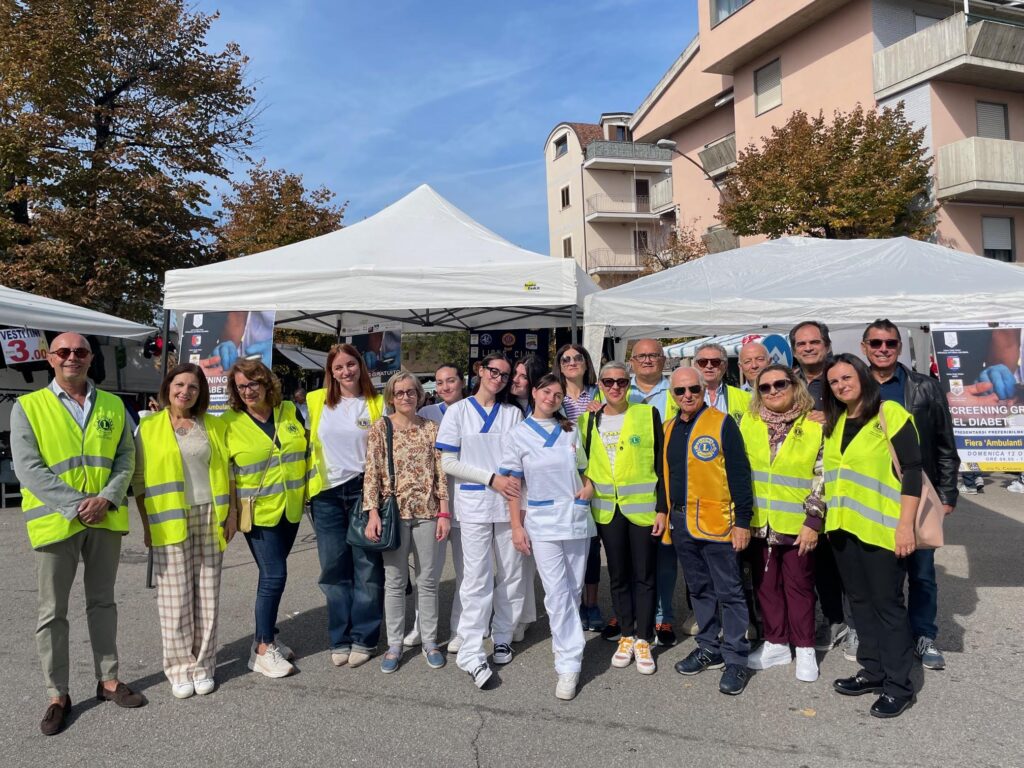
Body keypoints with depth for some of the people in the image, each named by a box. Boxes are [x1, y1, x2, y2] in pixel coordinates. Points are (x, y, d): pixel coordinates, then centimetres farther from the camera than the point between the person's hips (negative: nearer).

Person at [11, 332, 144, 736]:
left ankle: (108, 680, 27)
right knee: (53, 612, 6)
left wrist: (106, 499, -12)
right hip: (56, 520, -3)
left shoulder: (113, 406, 7)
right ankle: (57, 695, 19)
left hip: (106, 520, 3)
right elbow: (28, 468, -10)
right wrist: (76, 504, -18)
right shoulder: (28, 407, -2)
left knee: (102, 602, 14)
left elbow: (126, 457, 4)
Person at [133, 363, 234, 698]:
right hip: (170, 522, -2)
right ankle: (180, 668, 16)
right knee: (175, 598, 2)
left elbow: (228, 471, 11)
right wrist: (146, 525, -2)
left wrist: (232, 512, 5)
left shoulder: (214, 426, 9)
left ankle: (203, 664, 19)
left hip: (210, 518, 2)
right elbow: (140, 480, 2)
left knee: (207, 595, 7)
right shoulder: (149, 427, 2)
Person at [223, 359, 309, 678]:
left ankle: (265, 638, 27)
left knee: (273, 574, 13)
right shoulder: (229, 422, -7)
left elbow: (307, 447, 17)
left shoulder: (289, 411, 5)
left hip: (290, 508, 4)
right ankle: (263, 651, 6)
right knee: (274, 576, -7)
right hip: (258, 510, -4)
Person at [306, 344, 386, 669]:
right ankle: (340, 640, 20)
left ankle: (363, 639, 16)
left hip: (364, 491, -2)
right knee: (334, 569, 8)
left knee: (367, 568, 3)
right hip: (326, 494, 2)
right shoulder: (315, 401, 5)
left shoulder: (377, 404, 0)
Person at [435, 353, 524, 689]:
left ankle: (502, 637, 25)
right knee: (477, 579, -5)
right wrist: (492, 479, -11)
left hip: (509, 503, 3)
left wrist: (517, 482, -9)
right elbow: (448, 463, -4)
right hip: (474, 505, -3)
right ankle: (472, 653, 0)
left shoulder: (513, 413, 8)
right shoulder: (458, 411, 1)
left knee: (511, 575, 9)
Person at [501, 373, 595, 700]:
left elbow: (587, 465, 21)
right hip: (542, 523, -3)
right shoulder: (518, 435, 1)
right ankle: (569, 664, 2)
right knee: (557, 593, -6)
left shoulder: (571, 431, 10)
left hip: (577, 519, 3)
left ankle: (564, 645, 27)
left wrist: (589, 485, 0)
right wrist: (517, 526, -4)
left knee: (573, 590, 10)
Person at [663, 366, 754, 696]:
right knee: (699, 589, 16)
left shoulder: (722, 423, -8)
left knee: (728, 592, 2)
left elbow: (739, 474, -10)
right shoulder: (669, 428, 11)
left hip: (716, 522, -6)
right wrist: (663, 510, 15)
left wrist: (743, 520, -13)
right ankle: (709, 649, 29)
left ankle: (735, 660, 11)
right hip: (681, 522, 6)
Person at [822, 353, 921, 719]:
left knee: (887, 603, 2)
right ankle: (873, 670, 27)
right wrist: (827, 517, 13)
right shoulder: (834, 423, 12)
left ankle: (898, 685, 13)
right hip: (844, 526, 7)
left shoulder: (889, 413, -8)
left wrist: (905, 524, -16)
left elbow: (912, 469, -11)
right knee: (860, 601, 14)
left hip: (880, 527, -6)